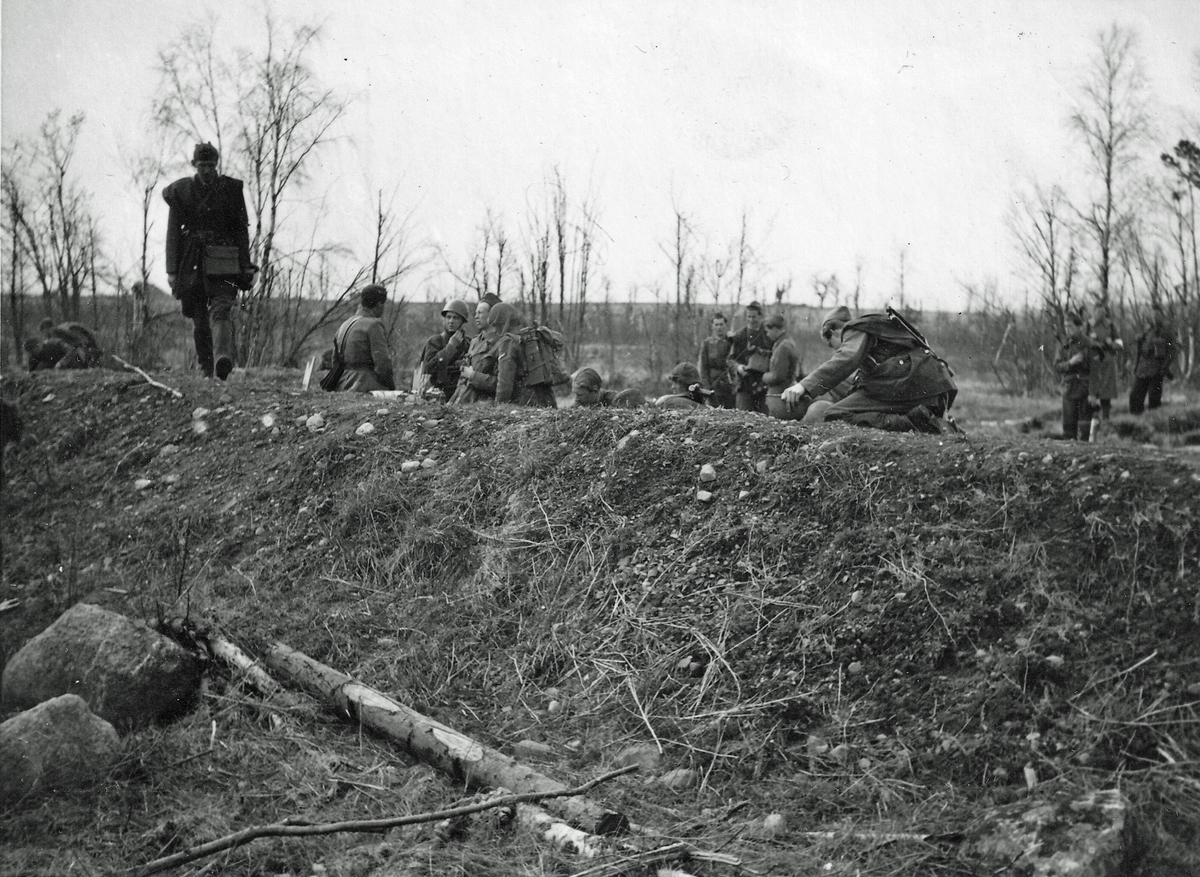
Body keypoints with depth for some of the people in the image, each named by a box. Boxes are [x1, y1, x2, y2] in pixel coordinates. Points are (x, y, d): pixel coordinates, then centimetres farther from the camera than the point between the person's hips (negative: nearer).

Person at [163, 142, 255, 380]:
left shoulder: (231, 188, 4)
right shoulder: (181, 191, 7)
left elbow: (241, 229, 5)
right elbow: (173, 232, 7)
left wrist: (245, 266, -1)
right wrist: (172, 269, 1)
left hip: (223, 262, -2)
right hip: (192, 263, 2)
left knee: (221, 309, -20)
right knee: (198, 318, 5)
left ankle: (223, 358, -37)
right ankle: (206, 369, 13)